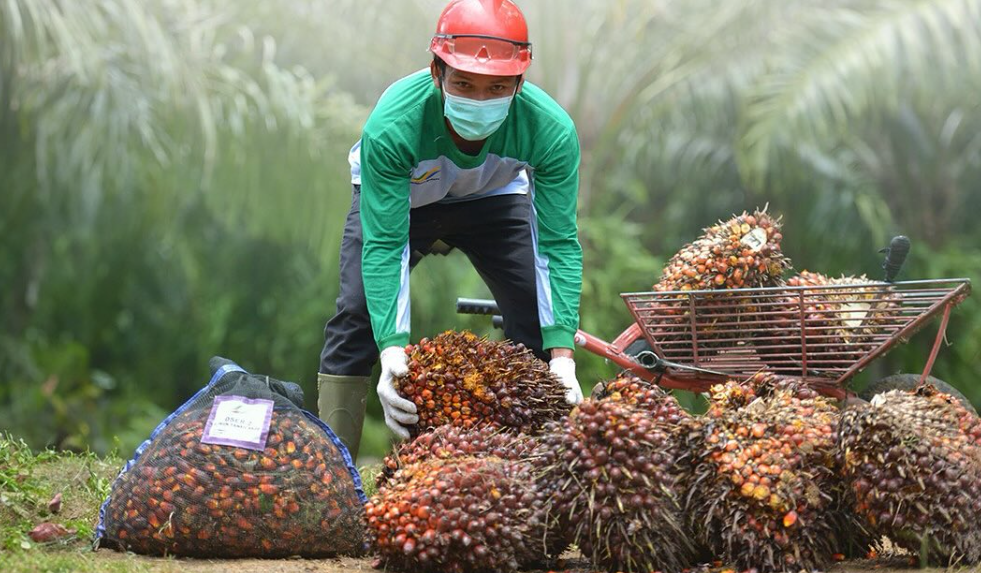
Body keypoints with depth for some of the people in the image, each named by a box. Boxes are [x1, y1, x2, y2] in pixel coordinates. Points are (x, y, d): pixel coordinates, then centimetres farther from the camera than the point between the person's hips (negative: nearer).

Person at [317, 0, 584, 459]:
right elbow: (384, 246, -39)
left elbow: (559, 244, -32)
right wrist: (392, 349, -50)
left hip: (495, 198, 2)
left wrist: (562, 356, -40)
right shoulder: (390, 126, -42)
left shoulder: (551, 129, -36)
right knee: (356, 317, -16)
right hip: (398, 197, -2)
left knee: (538, 320, -10)